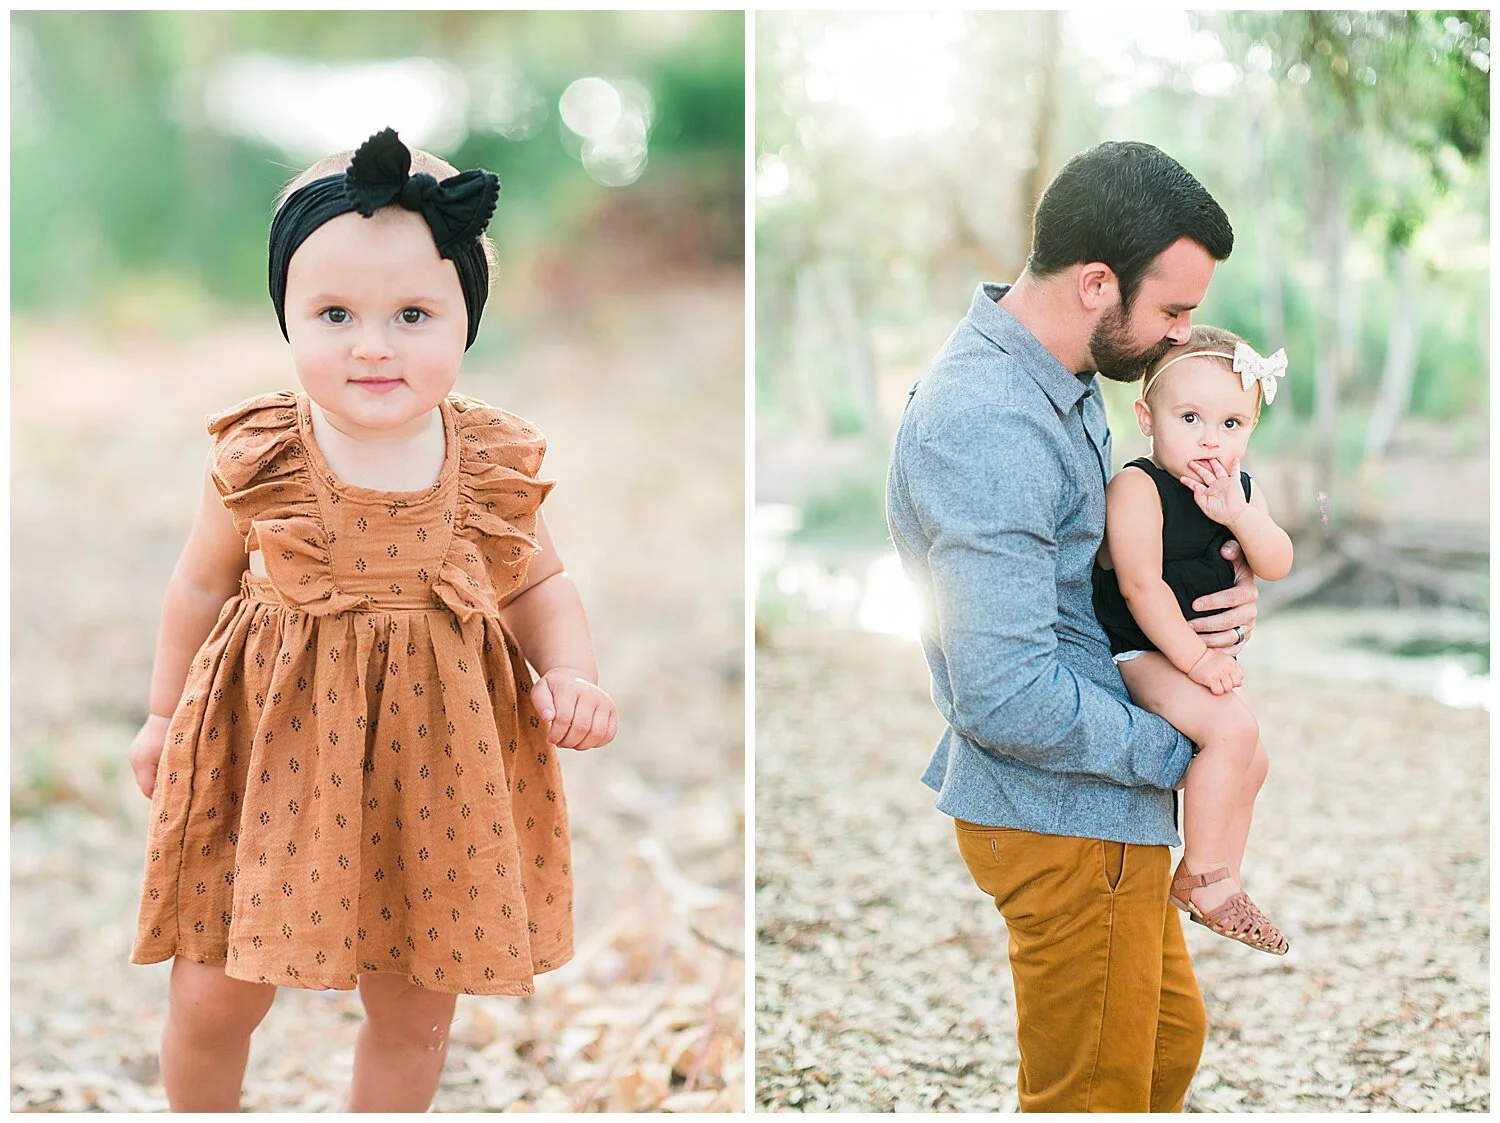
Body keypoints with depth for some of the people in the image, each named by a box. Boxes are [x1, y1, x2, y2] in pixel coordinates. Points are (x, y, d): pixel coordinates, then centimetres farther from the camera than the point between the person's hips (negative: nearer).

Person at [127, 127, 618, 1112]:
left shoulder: (495, 466, -10)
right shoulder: (259, 460, -13)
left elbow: (539, 585, 7)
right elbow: (203, 586, 4)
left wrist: (571, 675, -12)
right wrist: (163, 715, 14)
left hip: (433, 765, 1)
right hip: (272, 752, -1)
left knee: (415, 1012, 13)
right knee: (213, 999, 7)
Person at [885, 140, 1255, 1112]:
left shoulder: (1063, 380, 6)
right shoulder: (986, 429, -28)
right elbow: (1009, 699, -30)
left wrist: (1230, 592, -3)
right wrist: (1180, 751, -17)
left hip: (1107, 799, 10)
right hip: (1066, 812, -10)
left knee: (1171, 1035, 24)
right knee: (1093, 1091, 3)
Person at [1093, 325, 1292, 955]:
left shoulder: (1239, 492, 5)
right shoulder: (1137, 488, -20)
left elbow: (1277, 566, -4)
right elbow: (1141, 585, -24)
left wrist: (1238, 517, -21)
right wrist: (1194, 657, -25)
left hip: (1199, 652, 10)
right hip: (1136, 651, -10)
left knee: (1250, 761, 16)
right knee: (1231, 730, -28)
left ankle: (1221, 884, 30)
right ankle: (1201, 876, -20)